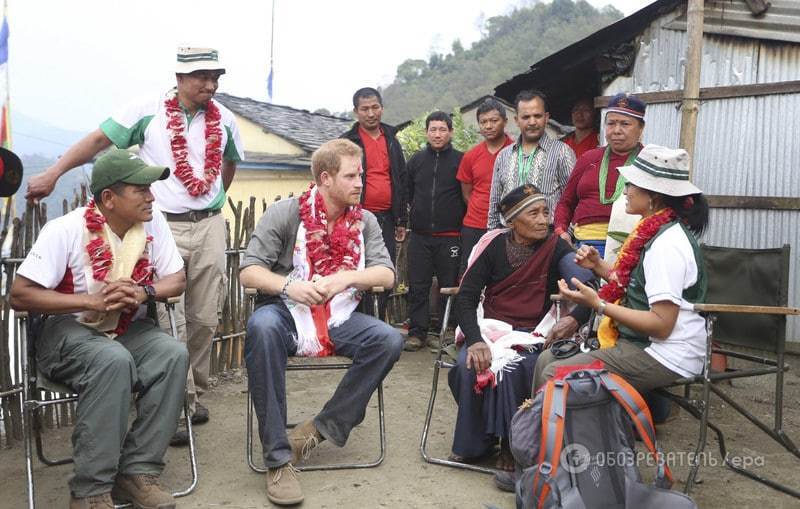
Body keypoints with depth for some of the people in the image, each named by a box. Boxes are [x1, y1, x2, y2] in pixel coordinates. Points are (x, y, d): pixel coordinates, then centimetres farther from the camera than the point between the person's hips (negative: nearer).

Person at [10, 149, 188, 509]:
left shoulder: (153, 221, -7)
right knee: (114, 362, -35)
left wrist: (143, 293, -24)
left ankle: (137, 471, -16)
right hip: (68, 330, -4)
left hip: (129, 328, 4)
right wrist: (93, 300, -28)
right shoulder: (65, 230, -18)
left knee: (174, 354, -26)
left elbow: (177, 280, -2)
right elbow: (20, 295, -18)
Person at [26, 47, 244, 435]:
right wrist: (53, 173, -13)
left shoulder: (224, 119, 7)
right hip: (162, 226, -3)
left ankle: (194, 395, 22)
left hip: (209, 226, 4)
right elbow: (99, 140, -5)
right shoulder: (147, 111, -4)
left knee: (204, 319, 7)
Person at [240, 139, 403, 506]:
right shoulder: (285, 213, -4)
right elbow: (249, 272, -8)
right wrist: (289, 286, -27)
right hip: (288, 313, -3)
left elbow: (386, 274, -2)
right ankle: (278, 456, -31)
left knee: (389, 340, -25)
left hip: (338, 319, 3)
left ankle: (324, 427, -13)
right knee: (262, 326, -38)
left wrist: (345, 277, -20)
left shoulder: (365, 221, 7)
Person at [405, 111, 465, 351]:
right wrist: (416, 217, 12)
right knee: (417, 286, 3)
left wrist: (458, 222, 1)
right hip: (419, 236, 3)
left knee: (450, 286, 3)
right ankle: (417, 332, 11)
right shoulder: (416, 160, 10)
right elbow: (407, 194, 16)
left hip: (450, 236, -2)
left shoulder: (460, 160, 1)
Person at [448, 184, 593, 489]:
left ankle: (511, 444, -7)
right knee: (468, 367, -28)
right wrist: (475, 340, -20)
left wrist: (574, 319, -35)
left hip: (531, 335, -1)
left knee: (512, 371, -31)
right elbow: (465, 297, -4)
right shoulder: (495, 246, 0)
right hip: (490, 328, 1)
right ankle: (474, 442, -5)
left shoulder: (555, 248, -1)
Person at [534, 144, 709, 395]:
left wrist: (598, 305, -23)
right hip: (639, 342, 10)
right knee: (546, 359, 4)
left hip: (663, 357, -10)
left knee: (554, 375, -16)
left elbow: (661, 324, -23)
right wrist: (599, 266, 6)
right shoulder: (655, 232, 10)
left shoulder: (667, 244, -20)